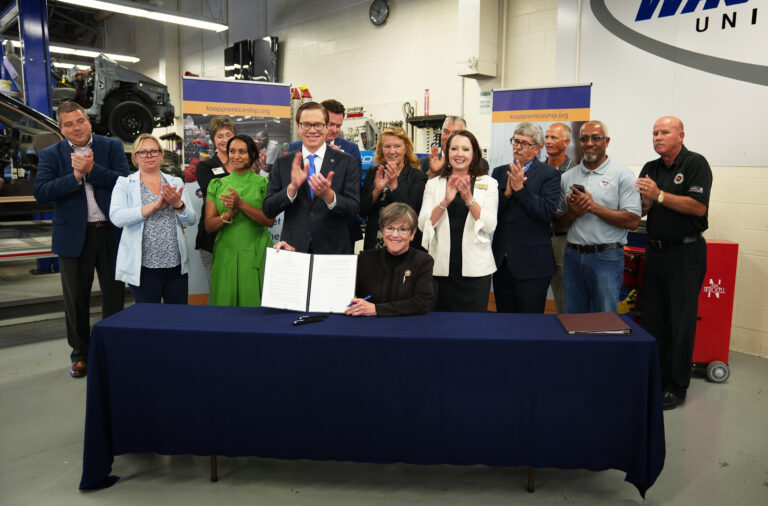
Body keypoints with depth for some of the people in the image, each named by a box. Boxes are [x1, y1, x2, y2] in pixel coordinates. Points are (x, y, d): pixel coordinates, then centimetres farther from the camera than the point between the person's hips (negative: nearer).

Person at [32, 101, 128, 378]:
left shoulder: (112, 146, 2)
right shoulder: (51, 154, 2)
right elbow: (41, 191, -11)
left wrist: (91, 169, -20)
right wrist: (75, 176, -20)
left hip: (111, 233, 0)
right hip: (74, 236, 0)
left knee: (114, 295, 10)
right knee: (76, 298, 10)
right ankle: (80, 354, 26)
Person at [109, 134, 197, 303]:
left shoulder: (176, 182, 11)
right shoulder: (124, 184, 3)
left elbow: (191, 220, 5)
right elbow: (116, 217, -13)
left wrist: (177, 204, -16)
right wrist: (155, 206, -19)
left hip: (176, 265, 3)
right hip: (143, 267, -2)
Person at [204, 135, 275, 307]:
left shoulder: (263, 183, 2)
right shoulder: (217, 185, 10)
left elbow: (269, 221, -8)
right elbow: (208, 225, 4)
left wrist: (242, 205, -18)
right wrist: (229, 214, -13)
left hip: (255, 254, -2)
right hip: (225, 253, 2)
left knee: (254, 301, -1)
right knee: (224, 301, 4)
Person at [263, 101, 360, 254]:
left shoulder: (346, 162, -1)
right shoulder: (283, 163, 4)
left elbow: (354, 209, -7)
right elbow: (268, 210, -1)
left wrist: (328, 195, -24)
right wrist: (292, 187, -17)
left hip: (334, 249, -1)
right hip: (293, 249, 1)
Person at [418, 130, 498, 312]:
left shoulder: (488, 183, 4)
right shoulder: (434, 184, 7)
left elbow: (489, 226, -6)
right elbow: (423, 225, -3)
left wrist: (469, 198, -18)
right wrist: (445, 201, -17)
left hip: (475, 268, -1)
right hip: (441, 267, 1)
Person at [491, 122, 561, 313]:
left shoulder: (549, 174, -2)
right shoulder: (499, 172, 11)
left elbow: (548, 212, -15)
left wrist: (520, 188, -18)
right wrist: (507, 192, -14)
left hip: (532, 264, -4)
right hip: (501, 261, 5)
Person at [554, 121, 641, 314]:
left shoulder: (622, 175, -2)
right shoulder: (567, 177, 11)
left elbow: (633, 221, -10)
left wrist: (594, 207, -15)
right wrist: (573, 213, -9)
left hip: (606, 257, -4)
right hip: (573, 255, 4)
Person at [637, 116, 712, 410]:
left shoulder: (695, 163, -6)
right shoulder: (650, 168, 12)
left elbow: (698, 206, -17)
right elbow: (641, 211, 10)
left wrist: (659, 195, -18)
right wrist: (645, 199, -11)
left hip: (685, 253, -6)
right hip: (655, 251, 7)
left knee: (681, 322, -1)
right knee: (651, 318, 11)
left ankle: (676, 387, 8)